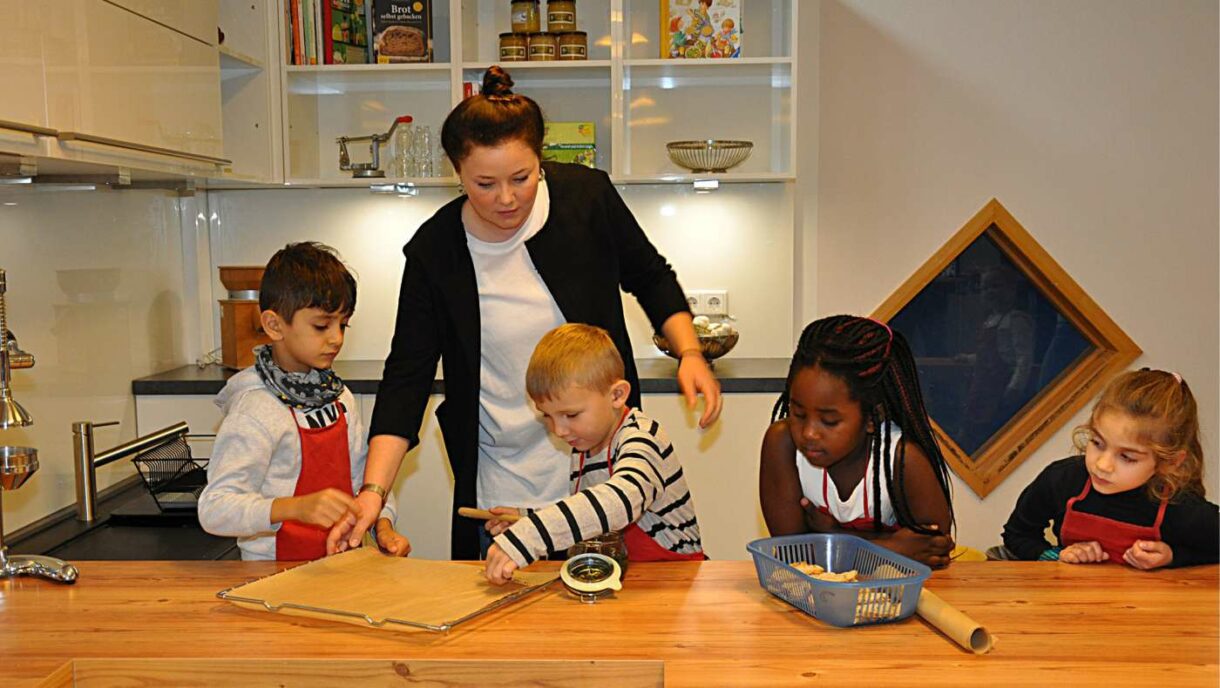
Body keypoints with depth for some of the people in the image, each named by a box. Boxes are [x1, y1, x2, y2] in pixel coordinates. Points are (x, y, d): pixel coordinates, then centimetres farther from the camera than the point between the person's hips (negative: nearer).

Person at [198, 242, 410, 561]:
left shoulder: (339, 397, 10)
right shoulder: (256, 410, -15)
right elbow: (214, 510, -21)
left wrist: (384, 526, -3)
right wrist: (297, 507, -36)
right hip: (278, 575, -5)